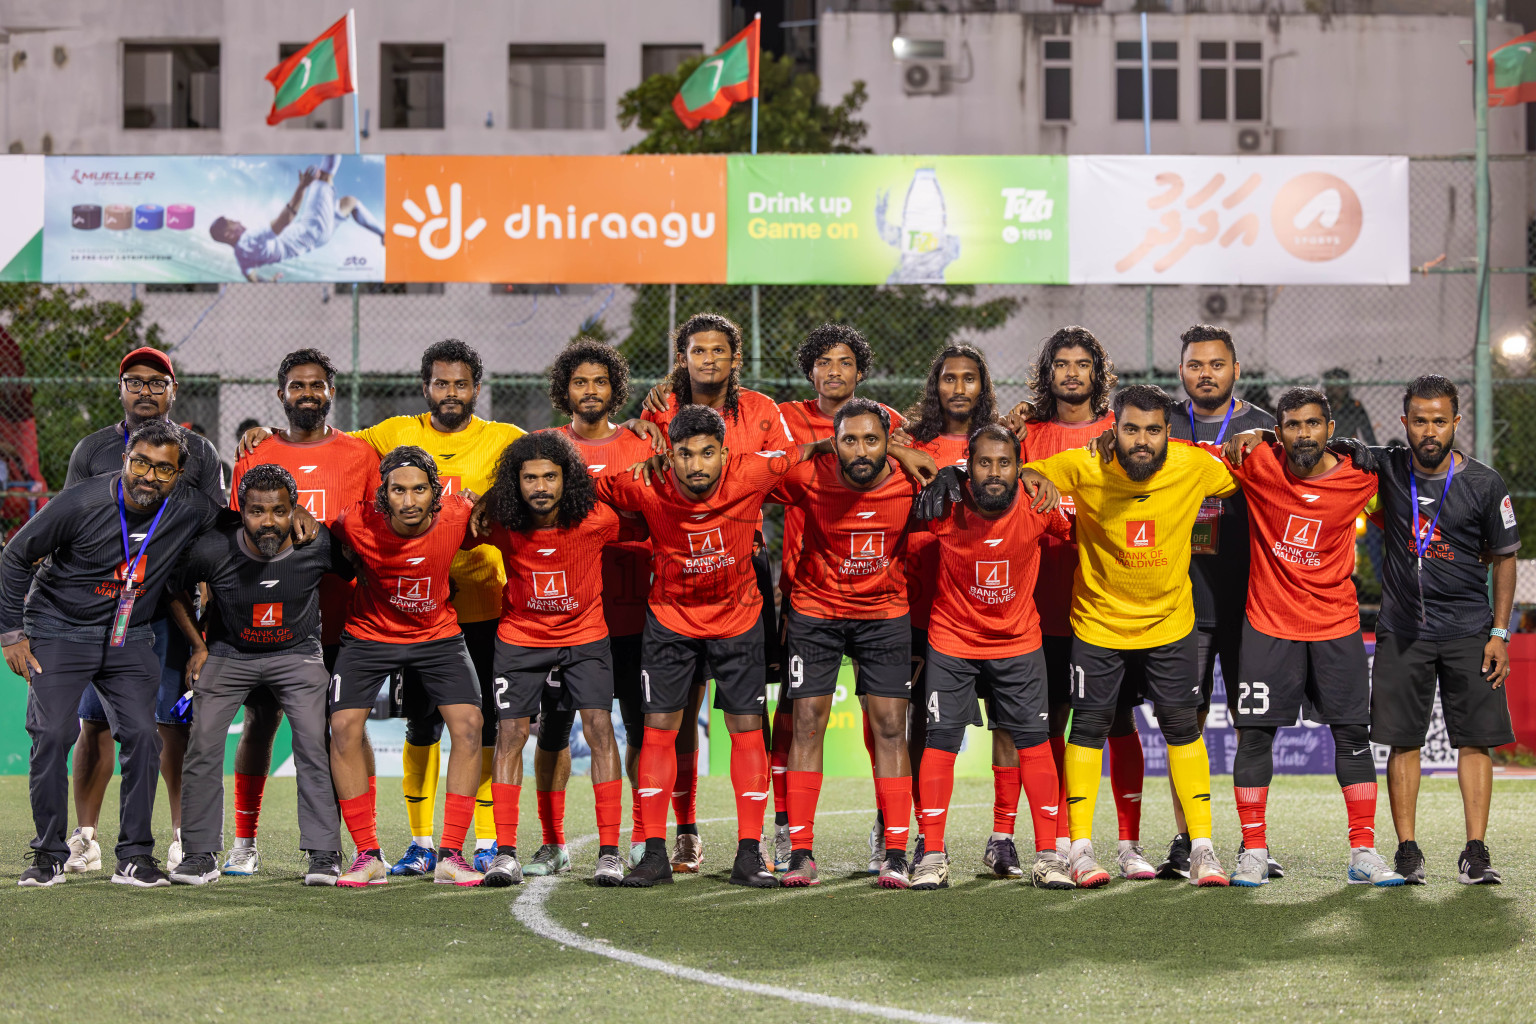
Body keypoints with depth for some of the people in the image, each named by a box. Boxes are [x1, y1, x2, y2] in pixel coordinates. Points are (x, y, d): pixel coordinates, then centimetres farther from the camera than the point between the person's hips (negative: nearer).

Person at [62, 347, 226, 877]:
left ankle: (185, 836, 4)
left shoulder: (198, 452, 10)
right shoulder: (92, 449, 12)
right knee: (94, 721, -2)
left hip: (171, 605, -1)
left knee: (173, 722, -3)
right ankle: (84, 838, 3)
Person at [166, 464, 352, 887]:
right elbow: (173, 589, -2)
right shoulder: (213, 550, -24)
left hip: (297, 654, 0)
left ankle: (324, 853, -4)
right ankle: (201, 855, 2)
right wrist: (198, 646, -1)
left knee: (313, 747, -13)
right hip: (228, 655, 0)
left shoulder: (317, 545, -22)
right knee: (203, 748, -9)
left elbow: (355, 572, 1)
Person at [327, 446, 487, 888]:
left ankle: (451, 855, -7)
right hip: (370, 633, -1)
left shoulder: (458, 516, -23)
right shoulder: (359, 524, -25)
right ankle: (368, 856, -5)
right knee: (344, 727, -15)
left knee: (468, 724, -14)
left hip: (438, 634, 1)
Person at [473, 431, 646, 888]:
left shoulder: (595, 520, -19)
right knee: (510, 733, -4)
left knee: (599, 728, -11)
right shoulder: (501, 523, -17)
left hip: (585, 635, -1)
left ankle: (610, 850, -8)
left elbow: (645, 529, -2)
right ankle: (506, 852, 1)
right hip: (520, 638, 1)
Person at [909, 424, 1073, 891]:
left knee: (1033, 738, -2)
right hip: (952, 638, -1)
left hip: (1019, 641, 1)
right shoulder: (946, 505, -21)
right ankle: (933, 856, 4)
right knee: (941, 739, -4)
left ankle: (1047, 854, 5)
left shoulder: (1038, 506, -17)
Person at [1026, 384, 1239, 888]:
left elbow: (1242, 485, 7)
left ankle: (1202, 846, 9)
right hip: (1098, 619, -1)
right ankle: (1081, 848, 9)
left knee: (1182, 724, 3)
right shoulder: (1084, 468, -19)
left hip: (1170, 619, 1)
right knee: (1089, 724, 1)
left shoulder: (1194, 466, -13)